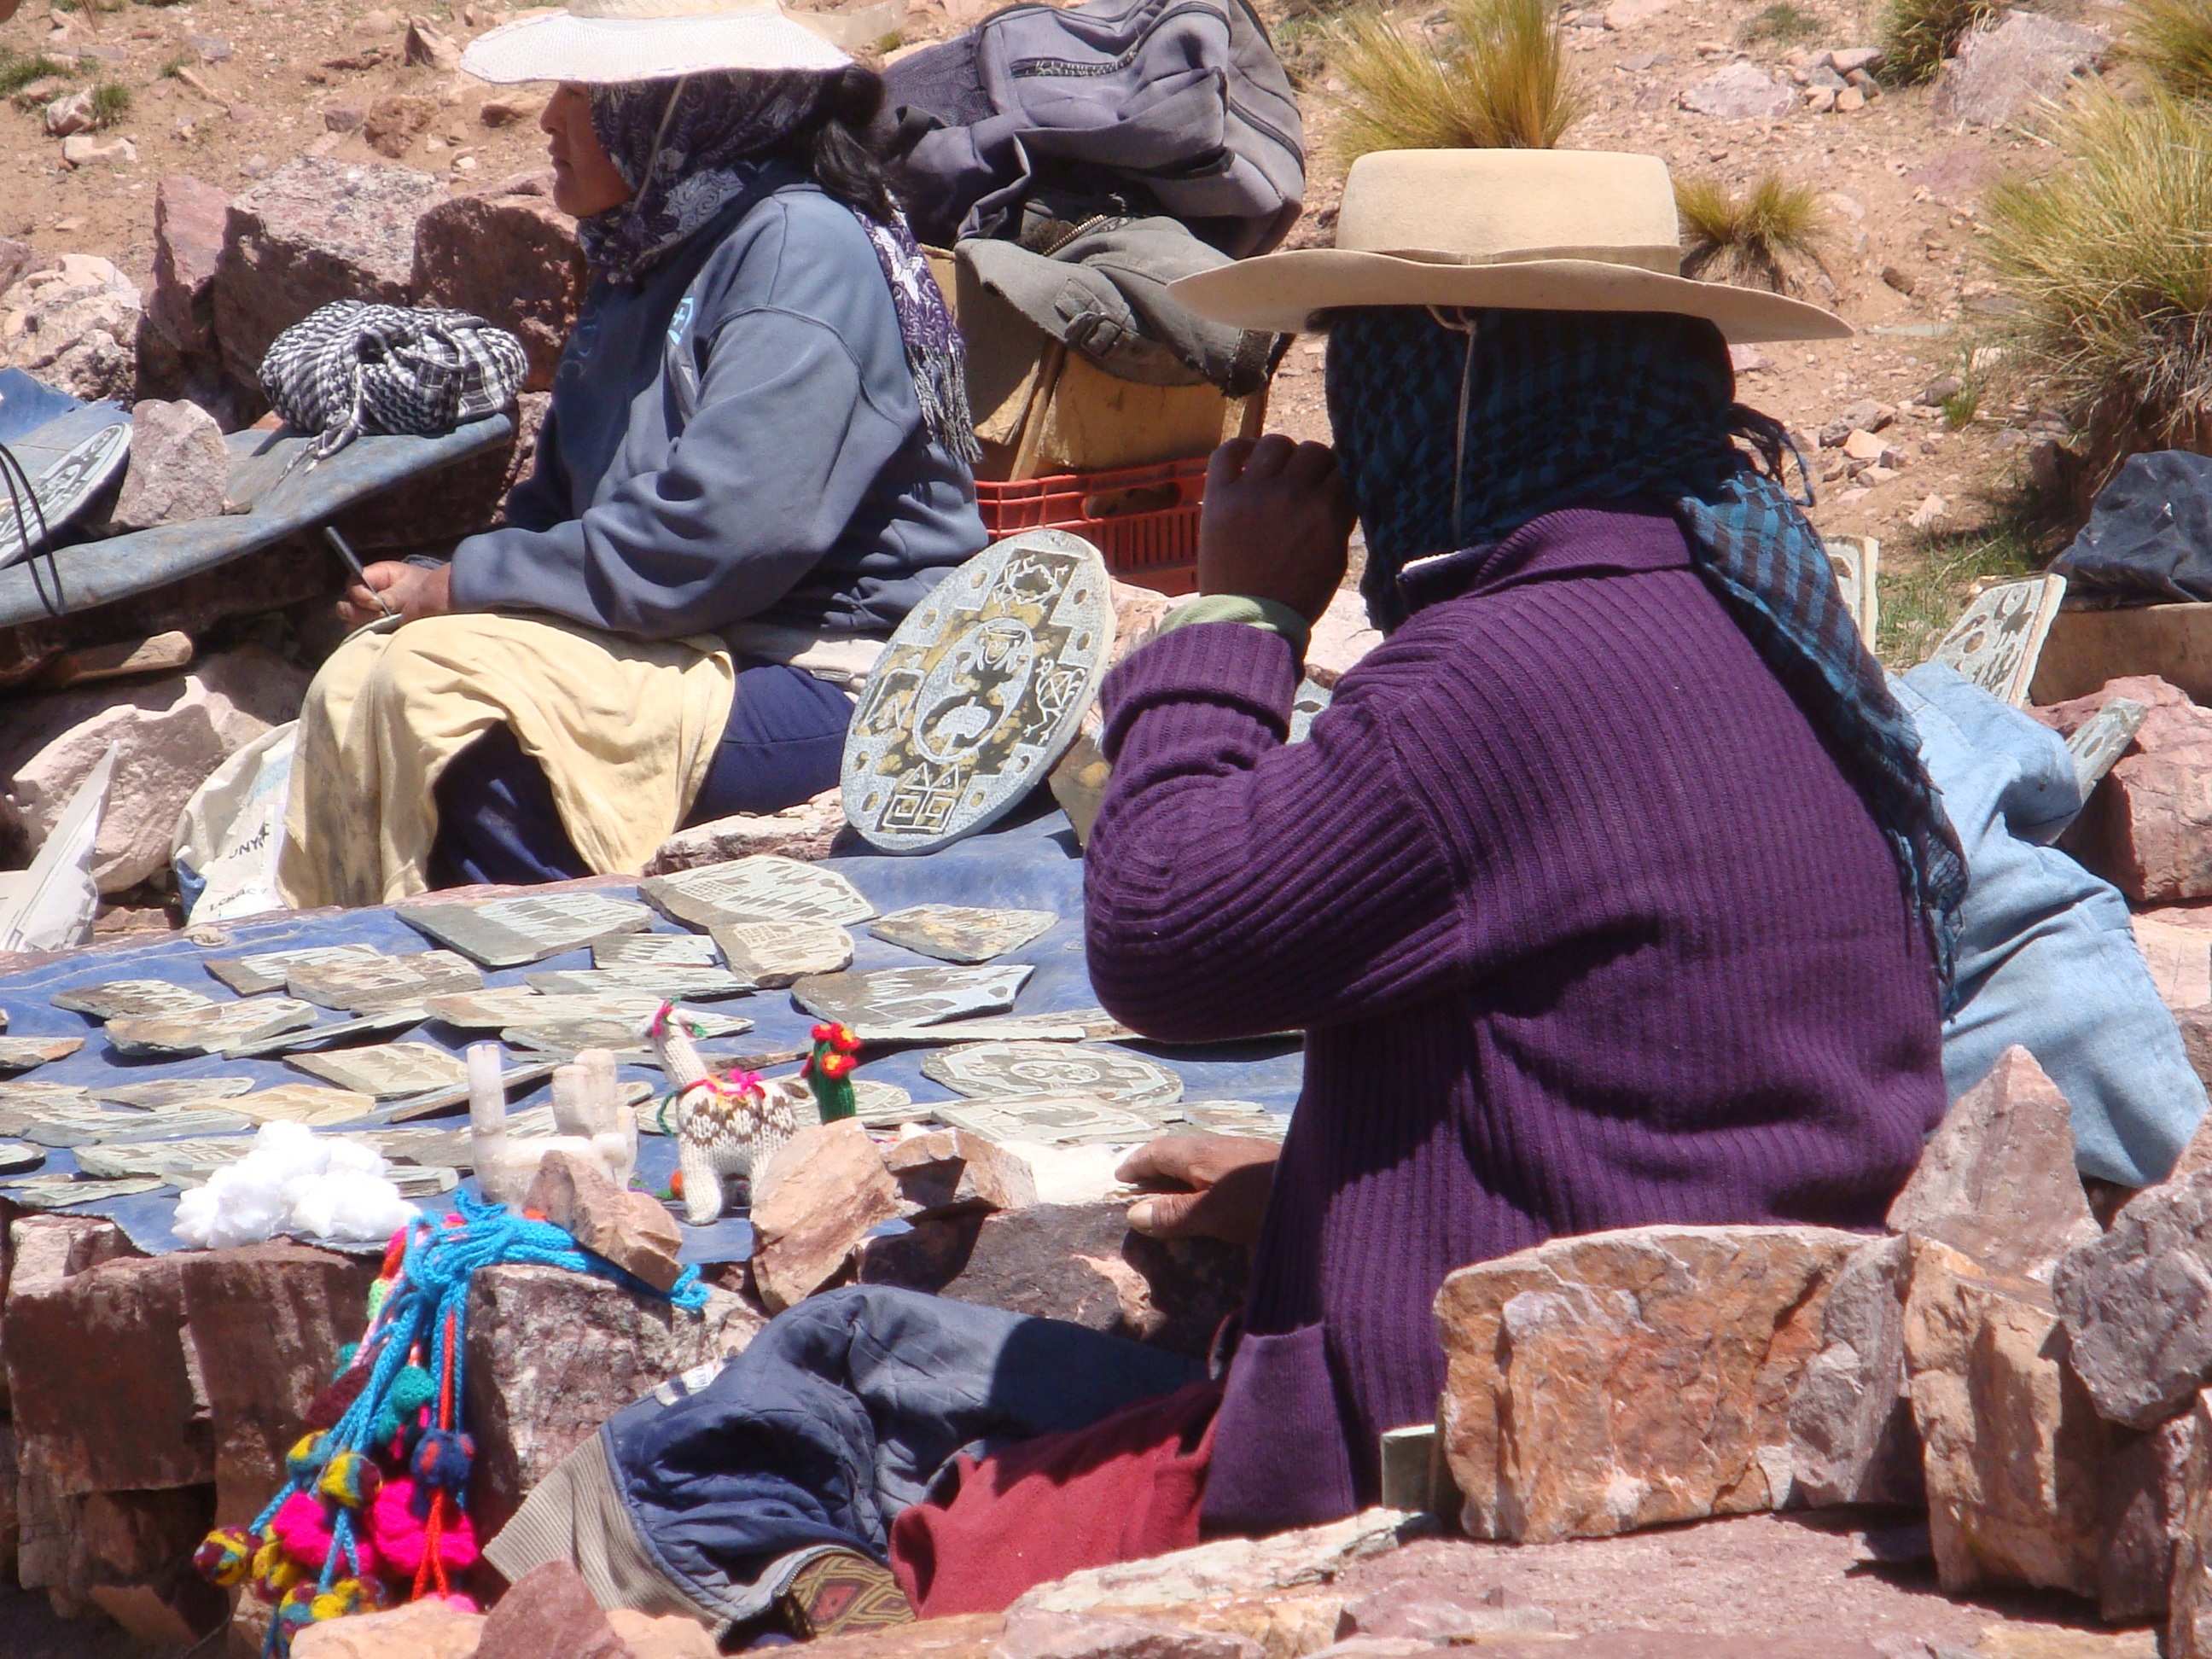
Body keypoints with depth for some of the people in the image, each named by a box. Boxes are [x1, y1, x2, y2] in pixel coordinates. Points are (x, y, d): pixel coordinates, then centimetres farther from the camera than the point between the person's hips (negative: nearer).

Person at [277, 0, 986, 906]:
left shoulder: (803, 247, -15)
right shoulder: (647, 259, 16)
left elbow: (719, 536, -24)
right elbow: (562, 504, 21)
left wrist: (464, 584, -16)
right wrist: (431, 583, -1)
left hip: (824, 684, -9)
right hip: (680, 641, 9)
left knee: (443, 688, -24)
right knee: (355, 682, -7)